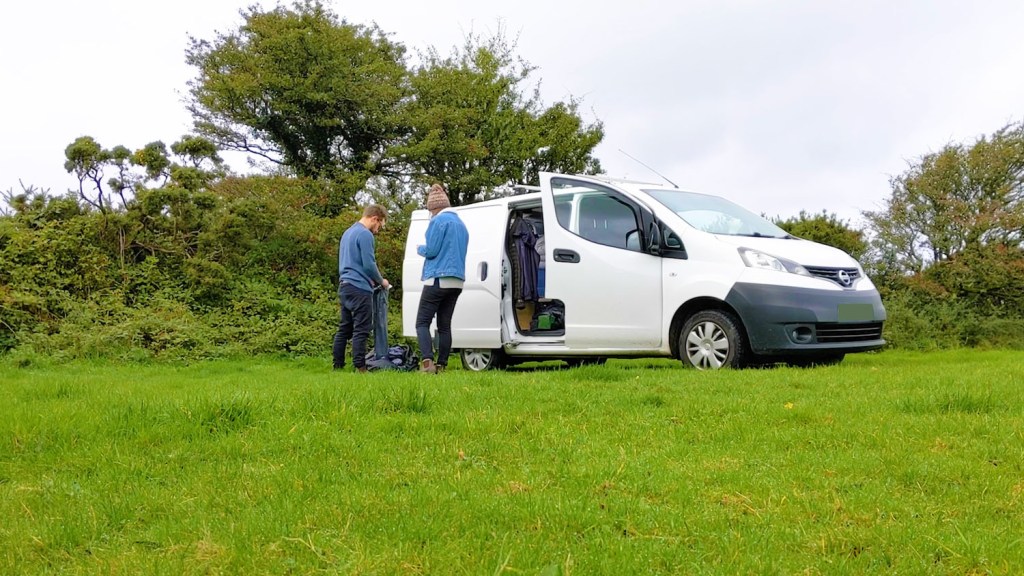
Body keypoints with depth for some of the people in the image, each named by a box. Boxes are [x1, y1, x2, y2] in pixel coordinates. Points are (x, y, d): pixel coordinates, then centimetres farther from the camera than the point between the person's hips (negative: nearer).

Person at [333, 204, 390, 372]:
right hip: (359, 288, -9)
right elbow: (369, 264, -16)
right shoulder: (365, 234, -11)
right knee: (361, 330, -8)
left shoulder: (348, 232, 20)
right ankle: (360, 368, -9)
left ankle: (338, 366, 14)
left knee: (344, 329, 11)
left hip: (344, 286, 9)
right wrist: (381, 281, 1)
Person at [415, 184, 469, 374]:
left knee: (422, 323, -6)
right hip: (456, 282, 8)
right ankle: (441, 365, 7)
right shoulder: (461, 224, 18)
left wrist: (420, 249, 8)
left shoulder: (439, 221, -8)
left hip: (438, 279, -8)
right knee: (444, 325, 10)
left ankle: (427, 361, -21)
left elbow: (431, 250, -13)